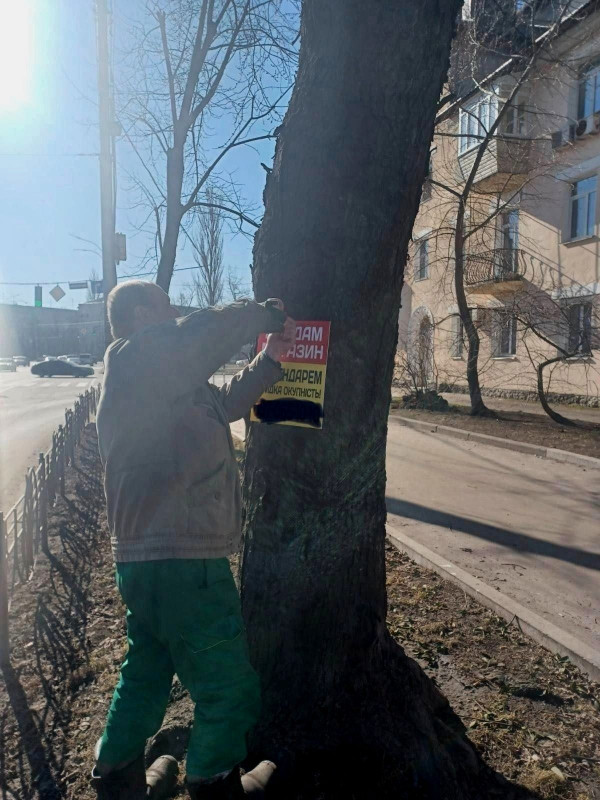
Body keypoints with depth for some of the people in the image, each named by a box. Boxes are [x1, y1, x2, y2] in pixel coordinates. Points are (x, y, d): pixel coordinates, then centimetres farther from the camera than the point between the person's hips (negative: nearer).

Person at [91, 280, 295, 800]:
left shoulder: (156, 375, 18)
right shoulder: (133, 359, -13)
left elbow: (224, 402, 22)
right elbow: (198, 334, -26)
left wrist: (270, 359, 15)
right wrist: (263, 313, -8)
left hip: (149, 557, 11)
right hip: (181, 561, -11)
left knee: (148, 671, 26)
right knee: (229, 687, 7)